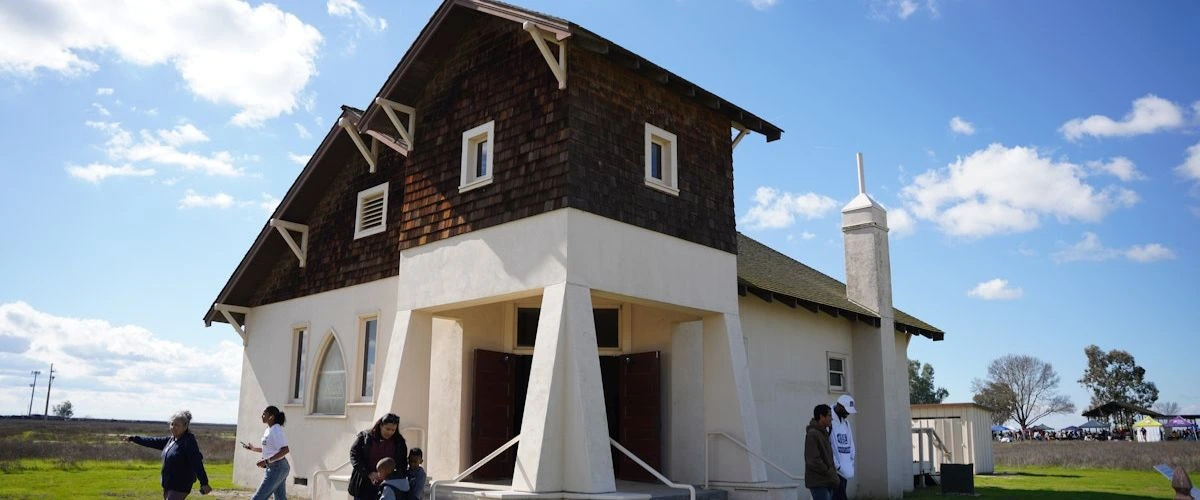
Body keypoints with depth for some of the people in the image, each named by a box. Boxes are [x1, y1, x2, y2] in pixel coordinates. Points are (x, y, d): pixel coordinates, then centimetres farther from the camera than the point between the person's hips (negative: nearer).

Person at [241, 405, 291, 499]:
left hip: (277, 467, -10)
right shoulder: (268, 430, 14)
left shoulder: (276, 431, -16)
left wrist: (267, 461, -26)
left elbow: (285, 450, -25)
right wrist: (253, 448, 16)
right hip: (274, 468, 10)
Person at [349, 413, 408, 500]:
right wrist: (369, 473, -18)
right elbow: (354, 456, -7)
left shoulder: (399, 443, 5)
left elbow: (402, 465, 8)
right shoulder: (364, 437, -1)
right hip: (364, 487, -1)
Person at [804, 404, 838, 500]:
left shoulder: (824, 433, 15)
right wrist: (831, 474, -14)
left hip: (827, 482, 9)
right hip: (818, 483, -9)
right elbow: (813, 461, -20)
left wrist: (832, 473, 9)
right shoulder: (812, 434, -15)